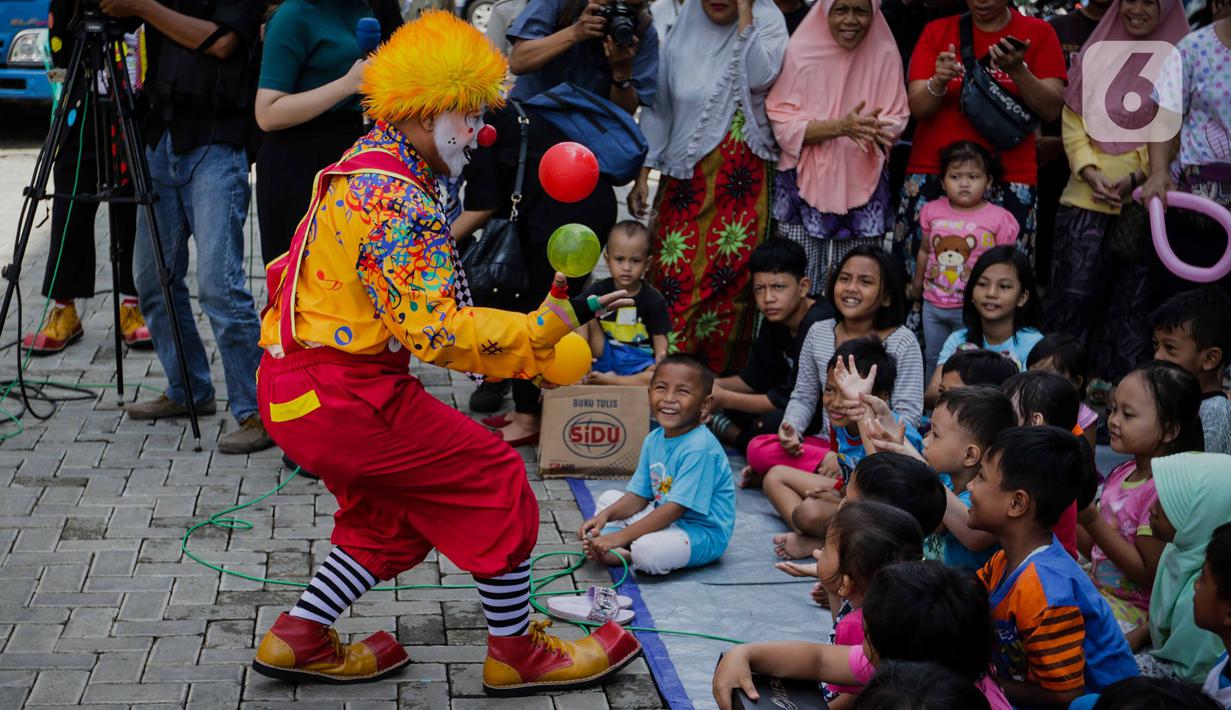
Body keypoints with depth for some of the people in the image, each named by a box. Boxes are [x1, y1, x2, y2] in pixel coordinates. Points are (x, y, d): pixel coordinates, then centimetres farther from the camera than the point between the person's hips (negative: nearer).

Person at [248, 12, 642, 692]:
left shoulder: (360, 170, 14)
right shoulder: (399, 201, -20)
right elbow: (437, 332, -25)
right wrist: (549, 323, -26)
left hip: (292, 383, 10)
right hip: (343, 398, -10)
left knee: (393, 514, 23)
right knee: (494, 477, -1)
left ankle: (297, 639, 21)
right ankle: (516, 654, 9)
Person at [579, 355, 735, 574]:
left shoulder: (699, 447, -24)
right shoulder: (654, 440, 3)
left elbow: (676, 507, -26)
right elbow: (639, 496, 8)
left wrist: (622, 536, -27)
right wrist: (605, 515, -11)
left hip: (703, 533, -9)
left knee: (648, 552, -36)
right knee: (608, 499, 13)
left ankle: (623, 554, -4)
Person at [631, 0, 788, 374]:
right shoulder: (682, 34, 7)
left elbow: (760, 78, -19)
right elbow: (659, 108, 11)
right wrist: (643, 174, 6)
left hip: (741, 180, -2)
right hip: (686, 176, 2)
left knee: (731, 277, 0)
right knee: (675, 276, -3)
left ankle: (720, 379, 10)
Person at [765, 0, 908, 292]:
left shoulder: (885, 53, -1)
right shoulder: (800, 50, -6)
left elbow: (896, 121, 2)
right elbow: (783, 124, -9)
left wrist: (873, 129, -21)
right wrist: (840, 126, -24)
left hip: (863, 189, 1)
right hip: (805, 185, -1)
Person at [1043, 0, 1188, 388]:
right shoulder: (1096, 54, 10)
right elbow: (1073, 122, 7)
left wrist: (1136, 178, -15)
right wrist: (1091, 173, -9)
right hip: (1087, 198, 2)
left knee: (1134, 301, 2)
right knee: (1073, 294, -3)